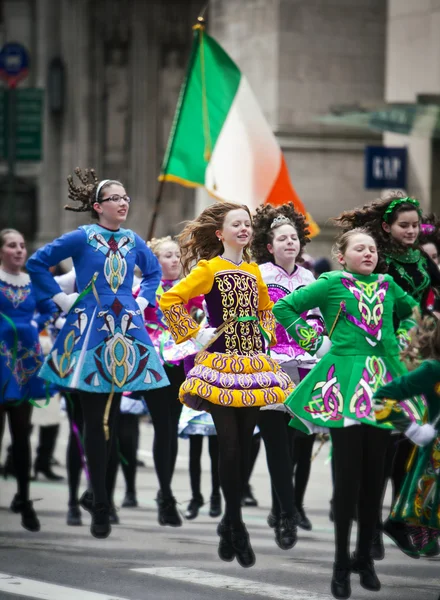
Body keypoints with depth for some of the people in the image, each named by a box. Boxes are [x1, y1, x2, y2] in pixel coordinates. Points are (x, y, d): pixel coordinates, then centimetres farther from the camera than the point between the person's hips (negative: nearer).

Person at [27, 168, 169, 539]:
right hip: (90, 329, -4)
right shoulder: (81, 238, -3)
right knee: (95, 420, -5)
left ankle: (97, 493, 18)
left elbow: (154, 272, 27)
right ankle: (100, 504, -1)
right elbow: (38, 263, 0)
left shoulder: (133, 241, 9)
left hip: (124, 333, 4)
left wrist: (142, 301, 13)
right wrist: (61, 298, -3)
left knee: (112, 416, 6)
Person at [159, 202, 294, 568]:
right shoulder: (209, 269, -4)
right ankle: (237, 528, -1)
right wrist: (194, 334, -12)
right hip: (222, 364, -6)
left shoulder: (253, 271, 15)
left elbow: (265, 308, 31)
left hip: (254, 362, 6)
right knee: (229, 444, -9)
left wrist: (266, 334, 14)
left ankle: (230, 524, 15)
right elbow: (170, 300, -12)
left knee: (245, 444, 3)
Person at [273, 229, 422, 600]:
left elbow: (413, 311, 31)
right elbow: (284, 307, 1)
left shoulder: (387, 285, 13)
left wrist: (404, 339, 15)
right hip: (346, 384, -4)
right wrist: (311, 340, -2)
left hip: (384, 384, 4)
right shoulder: (331, 284, 1)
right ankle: (342, 564, 1)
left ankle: (365, 556, 17)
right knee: (349, 473, -7)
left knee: (375, 472, 5)